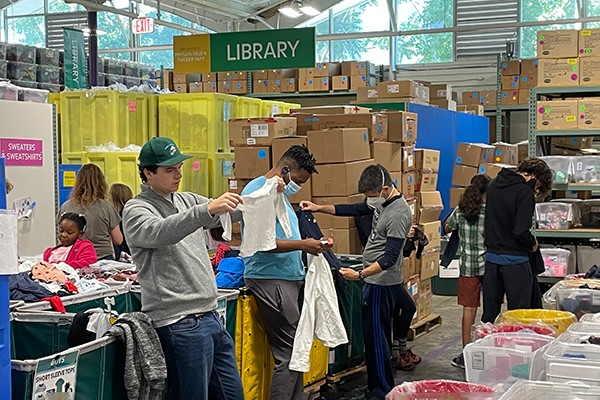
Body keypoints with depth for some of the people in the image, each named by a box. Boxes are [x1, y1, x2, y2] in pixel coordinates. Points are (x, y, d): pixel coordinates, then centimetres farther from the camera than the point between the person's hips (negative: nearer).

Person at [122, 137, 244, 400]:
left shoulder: (187, 201, 17)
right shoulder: (136, 210, -3)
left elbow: (236, 211, 16)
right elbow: (160, 232, -24)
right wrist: (207, 209, -35)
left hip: (211, 316, 8)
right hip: (180, 324, -7)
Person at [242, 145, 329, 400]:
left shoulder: (279, 194, 21)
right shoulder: (257, 191, -11)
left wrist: (314, 244, 9)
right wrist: (302, 245, -17)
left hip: (292, 278, 10)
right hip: (271, 280, -10)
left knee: (296, 349, 11)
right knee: (288, 353, -9)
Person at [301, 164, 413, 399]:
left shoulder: (398, 215, -22)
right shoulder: (381, 202, 7)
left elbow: (389, 258, -24)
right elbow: (354, 210, 18)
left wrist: (360, 274, -27)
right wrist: (319, 208, 10)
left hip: (382, 282, -9)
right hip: (375, 279, 9)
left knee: (376, 335, -4)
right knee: (375, 333, 15)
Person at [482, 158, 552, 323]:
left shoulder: (493, 184, 8)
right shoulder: (525, 192, -16)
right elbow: (521, 231, -21)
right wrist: (533, 243, -3)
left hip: (491, 256, 7)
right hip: (514, 260, -7)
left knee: (489, 312, 12)